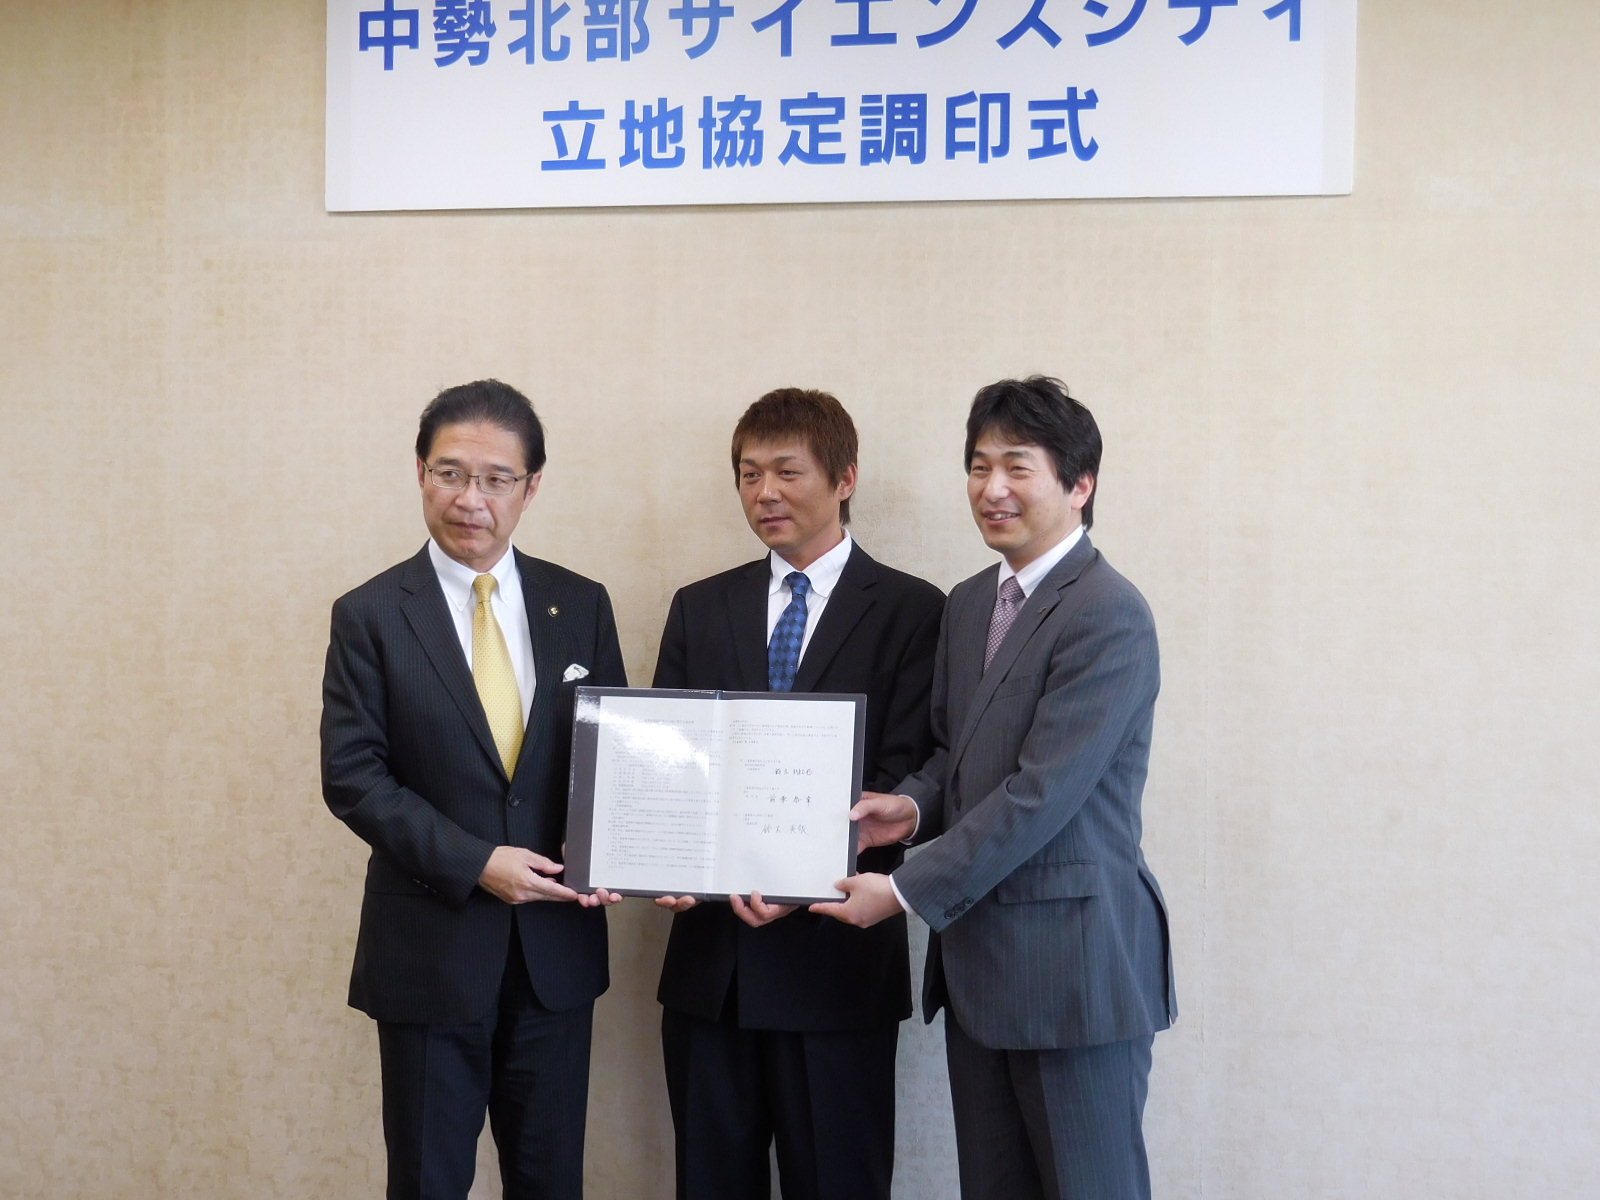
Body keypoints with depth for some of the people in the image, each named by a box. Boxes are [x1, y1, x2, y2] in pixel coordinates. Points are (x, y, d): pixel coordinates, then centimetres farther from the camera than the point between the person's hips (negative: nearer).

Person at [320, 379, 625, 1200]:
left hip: (558, 944, 3)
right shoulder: (370, 616, -4)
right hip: (431, 945, -2)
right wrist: (474, 863, -18)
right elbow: (352, 776, -8)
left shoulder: (581, 606, 4)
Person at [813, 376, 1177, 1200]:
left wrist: (906, 891, -16)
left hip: (1073, 959, -8)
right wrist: (914, 805, -1)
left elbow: (1041, 792, -20)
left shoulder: (1108, 616, -15)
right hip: (976, 957, 8)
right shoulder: (968, 604, 13)